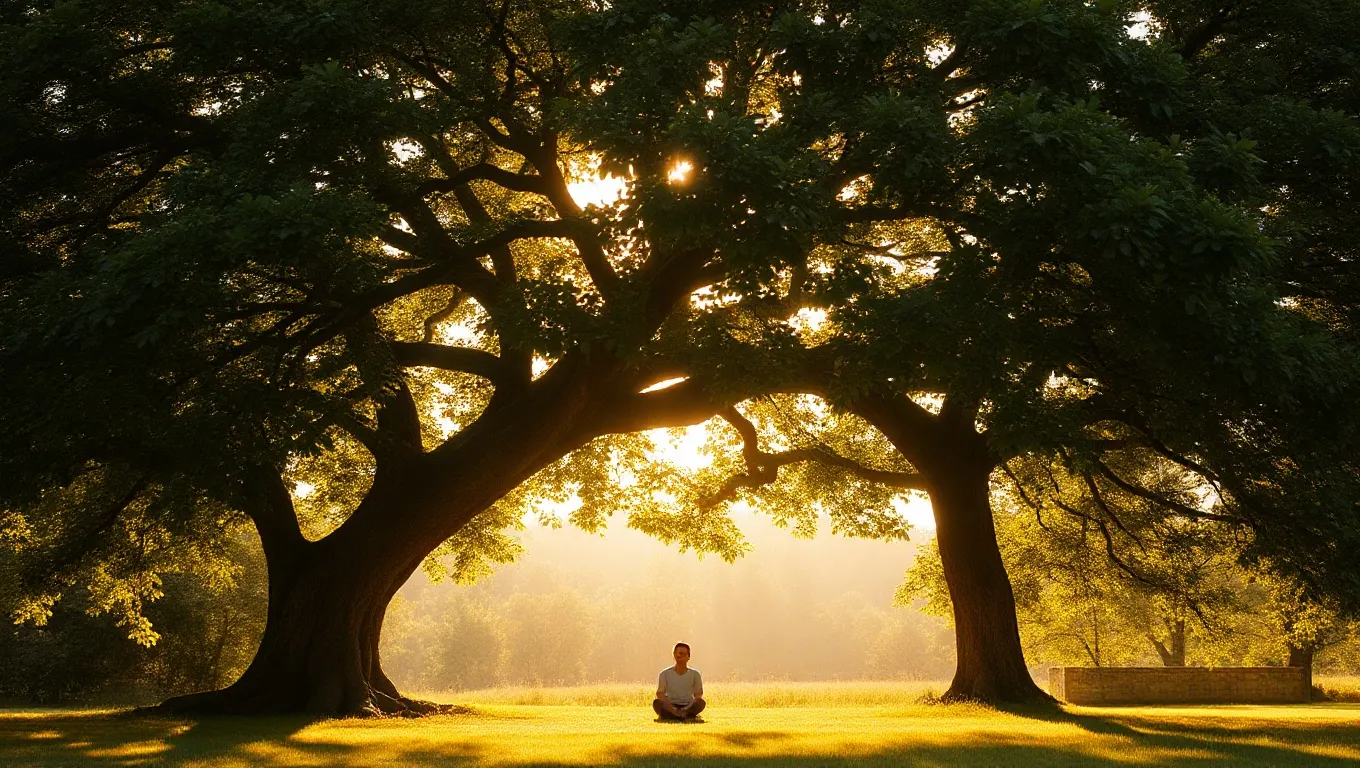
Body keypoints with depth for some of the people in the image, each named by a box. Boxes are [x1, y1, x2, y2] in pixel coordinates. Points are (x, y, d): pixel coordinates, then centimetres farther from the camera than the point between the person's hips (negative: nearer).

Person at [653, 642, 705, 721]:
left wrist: (688, 708, -18)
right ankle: (687, 716, -40)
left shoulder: (695, 674, 6)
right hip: (670, 707, 0)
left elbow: (698, 694, 3)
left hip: (688, 707, 1)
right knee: (656, 703, -32)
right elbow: (660, 694, -3)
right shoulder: (665, 673, 4)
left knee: (701, 703, -30)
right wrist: (672, 708, -22)